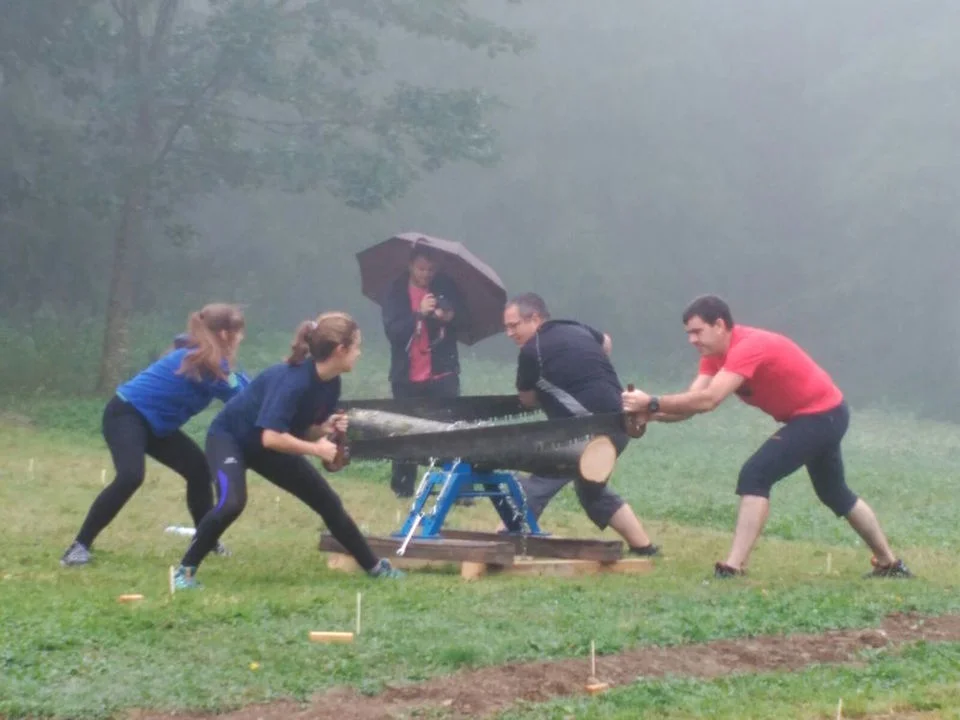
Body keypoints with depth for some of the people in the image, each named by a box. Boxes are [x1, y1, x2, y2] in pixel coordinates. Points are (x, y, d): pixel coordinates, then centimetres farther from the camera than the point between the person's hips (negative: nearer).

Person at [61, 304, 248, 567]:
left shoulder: (203, 358, 5)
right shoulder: (206, 364, -22)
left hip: (154, 423, 10)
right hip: (126, 414, -10)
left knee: (199, 469, 8)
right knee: (131, 476, -31)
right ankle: (80, 545, -24)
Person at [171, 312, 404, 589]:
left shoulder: (331, 384, -10)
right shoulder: (293, 379, -35)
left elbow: (301, 429, 3)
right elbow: (271, 437, -41)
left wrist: (325, 428, -17)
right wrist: (316, 449, -32)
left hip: (270, 446, 8)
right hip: (229, 436, -8)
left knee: (329, 502, 8)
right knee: (232, 503, -34)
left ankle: (374, 566, 22)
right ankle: (185, 569, -17)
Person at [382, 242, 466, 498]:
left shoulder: (446, 287, 0)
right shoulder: (396, 292, -5)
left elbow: (463, 320, 4)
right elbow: (392, 330, -15)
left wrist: (451, 317, -19)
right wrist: (419, 314, -29)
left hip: (443, 373, 0)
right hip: (407, 376, 0)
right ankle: (402, 486, 23)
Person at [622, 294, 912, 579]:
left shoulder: (748, 347, -30)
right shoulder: (715, 354, -1)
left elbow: (707, 400, -41)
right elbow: (692, 400, -12)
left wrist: (652, 403, -39)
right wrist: (650, 413, -29)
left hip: (821, 414, -11)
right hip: (824, 415, 11)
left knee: (755, 475, -22)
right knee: (834, 493, 25)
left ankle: (733, 568, -26)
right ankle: (889, 563, 40)